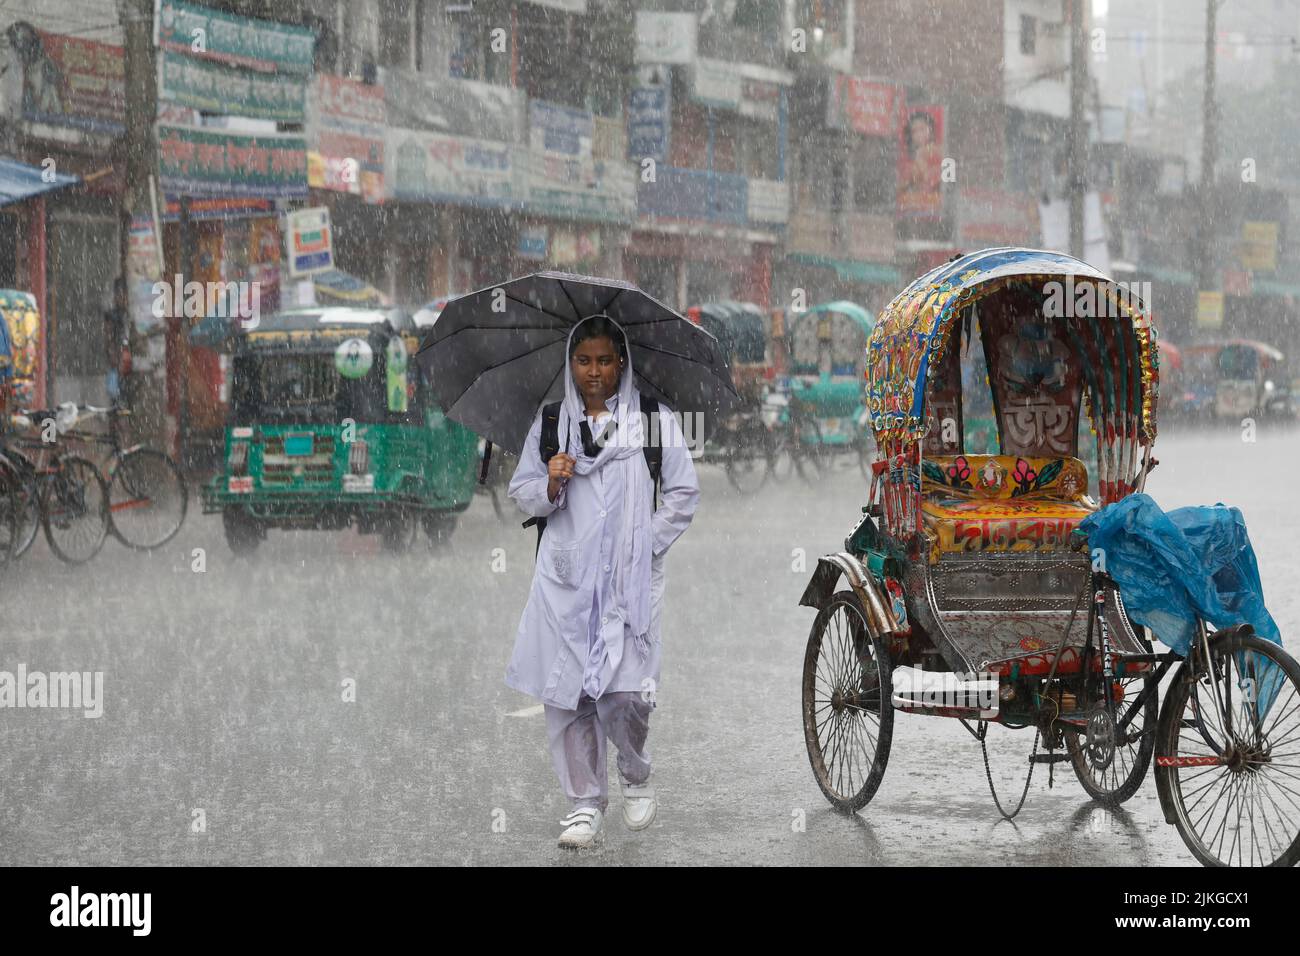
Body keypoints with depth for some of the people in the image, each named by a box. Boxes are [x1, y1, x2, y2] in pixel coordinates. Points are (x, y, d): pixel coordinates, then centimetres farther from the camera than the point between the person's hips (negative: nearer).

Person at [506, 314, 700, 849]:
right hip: (565, 575, 2)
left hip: (630, 576, -2)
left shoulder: (655, 420, 5)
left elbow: (683, 494, 6)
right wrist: (551, 485, -8)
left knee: (625, 692, -12)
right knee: (566, 688, -3)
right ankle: (585, 803, 7)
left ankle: (636, 779, 17)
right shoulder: (550, 423, 12)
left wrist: (646, 544, -4)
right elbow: (521, 494, 13)